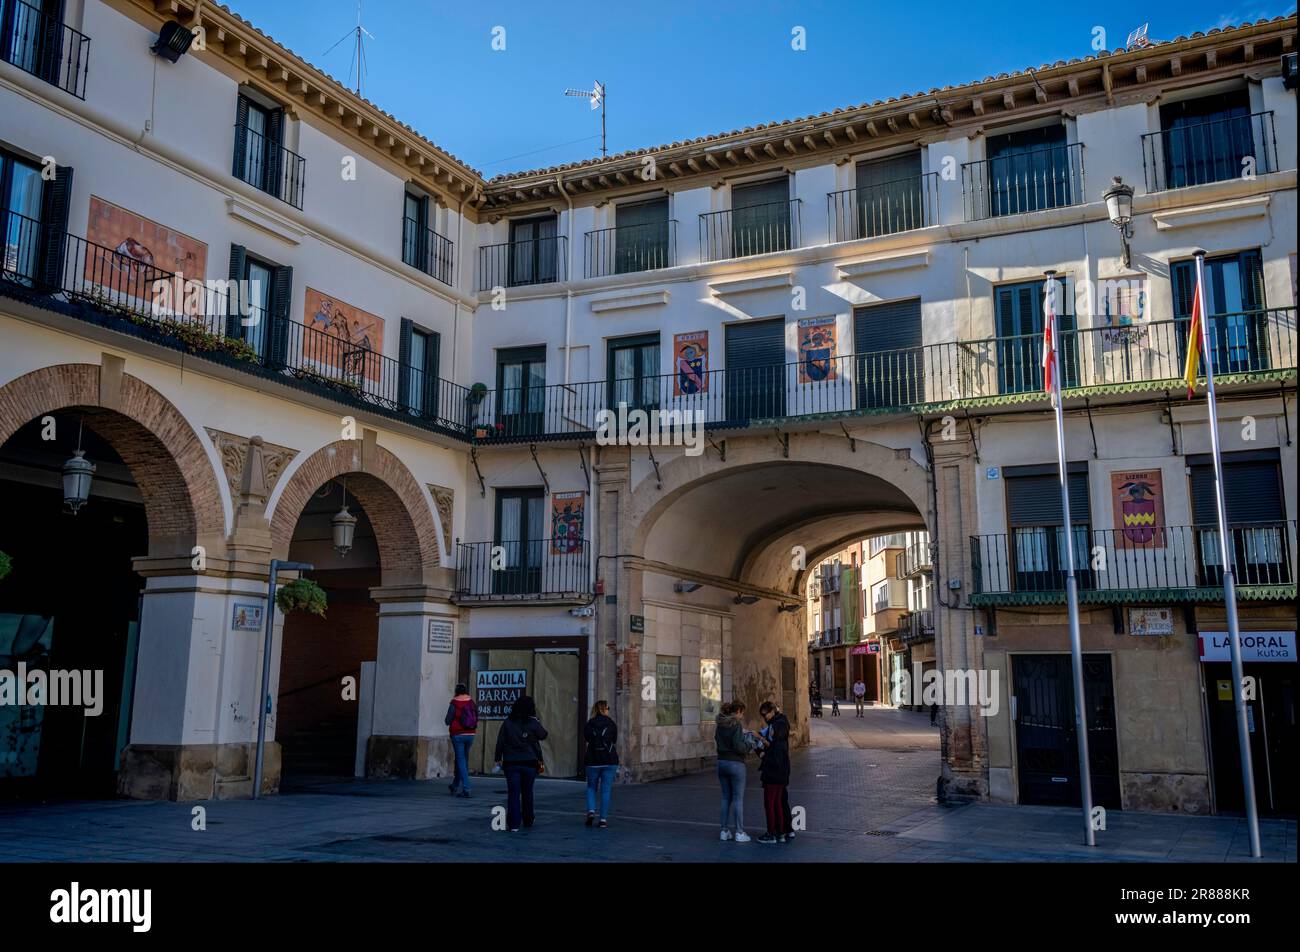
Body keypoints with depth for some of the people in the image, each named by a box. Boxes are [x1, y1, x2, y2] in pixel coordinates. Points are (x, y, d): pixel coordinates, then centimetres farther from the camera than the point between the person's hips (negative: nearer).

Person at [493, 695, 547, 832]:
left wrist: (498, 758, 7)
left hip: (511, 763, 0)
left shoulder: (507, 723, -3)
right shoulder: (533, 723, -6)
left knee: (513, 793, 1)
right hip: (529, 763, 0)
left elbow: (500, 742, -1)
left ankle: (514, 824, -5)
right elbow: (543, 735, 6)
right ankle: (528, 820, 27)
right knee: (527, 792, 16)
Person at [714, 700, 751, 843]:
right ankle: (739, 832, 4)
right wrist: (748, 744, -1)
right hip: (735, 763, -7)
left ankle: (725, 831, 15)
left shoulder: (720, 725, 8)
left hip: (721, 762, 7)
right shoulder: (736, 724, -15)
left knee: (726, 797, 13)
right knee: (738, 798, 1)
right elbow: (739, 746, -21)